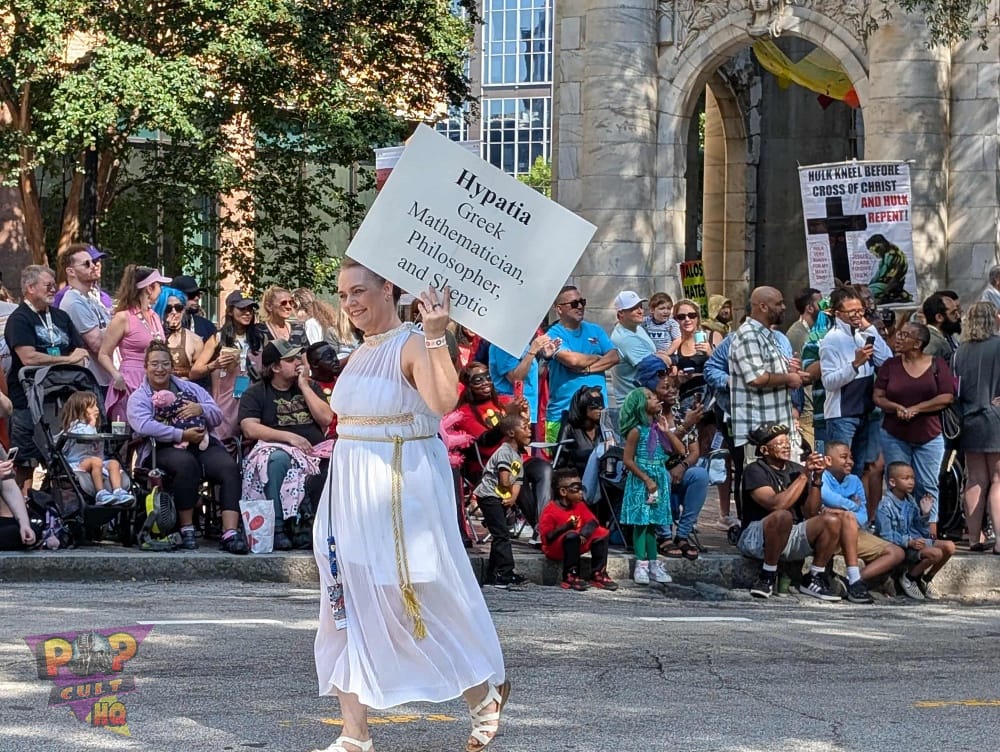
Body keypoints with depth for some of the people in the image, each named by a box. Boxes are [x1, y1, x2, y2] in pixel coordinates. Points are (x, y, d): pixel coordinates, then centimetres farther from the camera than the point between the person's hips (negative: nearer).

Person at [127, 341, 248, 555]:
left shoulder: (191, 389, 26)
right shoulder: (139, 397, 13)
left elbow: (217, 416, 19)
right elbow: (144, 426, -9)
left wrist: (201, 409, -4)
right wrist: (181, 435, -17)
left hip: (203, 444, 4)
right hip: (164, 449, -4)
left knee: (229, 467, -27)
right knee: (186, 463, -38)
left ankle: (230, 533, -37)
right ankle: (186, 529, -28)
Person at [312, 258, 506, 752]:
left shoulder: (412, 345, -12)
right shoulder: (361, 353, 12)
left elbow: (443, 401, -31)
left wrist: (436, 334, -36)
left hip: (403, 489, -8)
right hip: (352, 490, 8)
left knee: (425, 600, 1)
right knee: (352, 606, 5)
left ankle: (484, 694, 24)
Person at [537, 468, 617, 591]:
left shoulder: (580, 506, 4)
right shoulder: (551, 511, -19)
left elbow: (593, 522, -4)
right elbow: (547, 538, -23)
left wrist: (583, 533, -25)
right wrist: (566, 527, -33)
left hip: (577, 543, 7)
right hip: (555, 549, -7)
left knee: (602, 533, -6)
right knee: (571, 536, -37)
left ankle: (598, 575, -6)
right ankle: (570, 577, -30)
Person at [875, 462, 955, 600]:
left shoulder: (910, 501, 12)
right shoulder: (885, 506, -14)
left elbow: (922, 531, 15)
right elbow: (886, 535, -19)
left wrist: (924, 514, -3)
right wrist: (909, 542, -26)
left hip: (915, 540, 8)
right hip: (899, 547, -8)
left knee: (949, 547, -4)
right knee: (935, 553, -26)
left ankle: (925, 579, 9)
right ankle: (908, 578, -5)